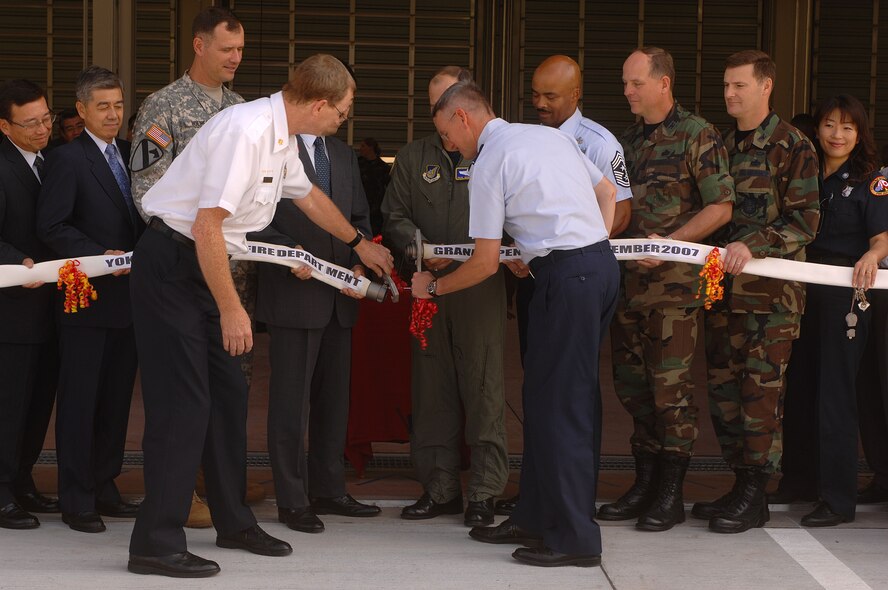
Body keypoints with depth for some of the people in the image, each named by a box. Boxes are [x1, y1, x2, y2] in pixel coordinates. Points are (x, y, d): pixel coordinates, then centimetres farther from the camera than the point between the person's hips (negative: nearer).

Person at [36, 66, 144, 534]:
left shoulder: (130, 155, 13)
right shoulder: (68, 160, -8)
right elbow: (51, 227, -13)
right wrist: (100, 256, -19)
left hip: (128, 297, 7)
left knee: (116, 399, 12)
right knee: (79, 402, -1)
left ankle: (104, 489, 21)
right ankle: (76, 500, 5)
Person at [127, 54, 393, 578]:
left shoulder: (282, 137, 7)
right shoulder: (246, 131, -24)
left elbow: (309, 196, 28)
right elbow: (207, 227, -26)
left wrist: (360, 243, 41)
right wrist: (232, 310, -20)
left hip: (203, 267, 10)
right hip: (171, 264, -10)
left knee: (228, 394, 14)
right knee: (184, 402, -10)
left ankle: (234, 521, 27)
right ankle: (157, 542, -4)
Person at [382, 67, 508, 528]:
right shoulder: (412, 158, 15)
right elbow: (395, 217, 11)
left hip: (480, 287, -3)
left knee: (483, 387, -4)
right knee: (431, 388, 5)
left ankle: (483, 492, 2)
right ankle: (440, 487, 13)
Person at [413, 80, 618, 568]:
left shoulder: (488, 164, -6)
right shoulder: (550, 135, 18)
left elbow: (486, 263, -4)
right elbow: (608, 193, 23)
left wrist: (432, 287, 12)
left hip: (567, 276, -9)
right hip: (603, 263, 9)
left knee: (559, 403, -4)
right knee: (547, 394, 14)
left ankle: (574, 537, -2)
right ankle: (535, 519, 21)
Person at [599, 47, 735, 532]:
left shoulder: (697, 137, -5)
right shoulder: (627, 141, 15)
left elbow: (720, 208, -9)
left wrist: (668, 243, -17)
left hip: (674, 280, -7)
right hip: (627, 281, 7)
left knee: (671, 386, -4)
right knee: (631, 383, 9)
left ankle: (670, 493, 3)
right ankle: (644, 483, 19)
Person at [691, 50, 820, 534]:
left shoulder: (793, 146, -5)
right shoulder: (721, 145, 15)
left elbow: (805, 222, -10)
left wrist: (752, 246, -22)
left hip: (771, 291, -7)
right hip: (722, 287, 7)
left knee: (761, 391, -5)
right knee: (723, 389, 7)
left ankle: (754, 496, 0)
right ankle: (739, 483, 17)